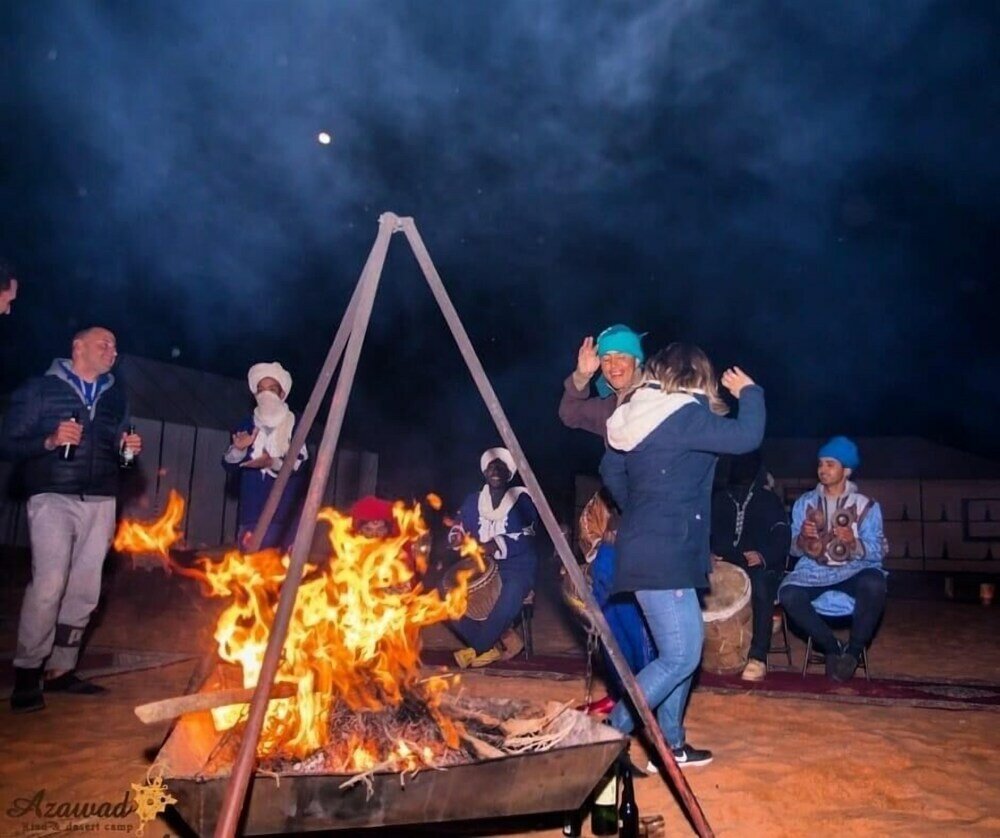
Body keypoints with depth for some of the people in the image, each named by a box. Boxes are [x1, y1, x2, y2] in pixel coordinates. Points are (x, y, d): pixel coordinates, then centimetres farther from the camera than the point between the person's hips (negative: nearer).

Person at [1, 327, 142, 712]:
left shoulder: (116, 396, 15)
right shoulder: (40, 388, 1)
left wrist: (129, 447, -3)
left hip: (101, 502, 5)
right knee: (49, 584, -16)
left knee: (84, 590, 6)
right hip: (53, 498, -5)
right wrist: (50, 441, -19)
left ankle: (61, 669, 17)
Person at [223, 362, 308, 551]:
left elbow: (301, 464, -8)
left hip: (285, 512, -3)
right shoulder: (248, 425, 11)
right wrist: (238, 449, -11)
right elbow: (229, 466, 9)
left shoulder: (296, 425, 1)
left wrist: (273, 463, -23)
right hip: (252, 510, 3)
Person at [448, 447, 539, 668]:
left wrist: (497, 546, -31)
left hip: (517, 568, -4)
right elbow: (456, 530, 9)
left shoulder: (521, 499, -3)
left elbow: (526, 538, -15)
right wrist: (460, 539, -16)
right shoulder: (473, 501, 11)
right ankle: (500, 641, -9)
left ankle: (478, 648, -15)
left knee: (511, 592, -38)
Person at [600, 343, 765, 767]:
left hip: (650, 547, 10)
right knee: (680, 656, -4)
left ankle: (670, 743, 26)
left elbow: (611, 471, 20)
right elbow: (746, 436, -17)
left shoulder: (636, 414, 11)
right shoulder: (685, 415, -15)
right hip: (663, 554, -10)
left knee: (687, 644, 18)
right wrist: (749, 392, 2)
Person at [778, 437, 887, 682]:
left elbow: (876, 553, -4)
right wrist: (802, 538, -16)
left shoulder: (866, 506, 4)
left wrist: (854, 543, -25)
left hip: (853, 572, -1)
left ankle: (853, 651, -13)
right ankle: (832, 647, -4)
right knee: (788, 594, -30)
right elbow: (795, 550, 7)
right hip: (814, 572, 2)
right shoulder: (804, 503, 9)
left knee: (873, 583, -37)